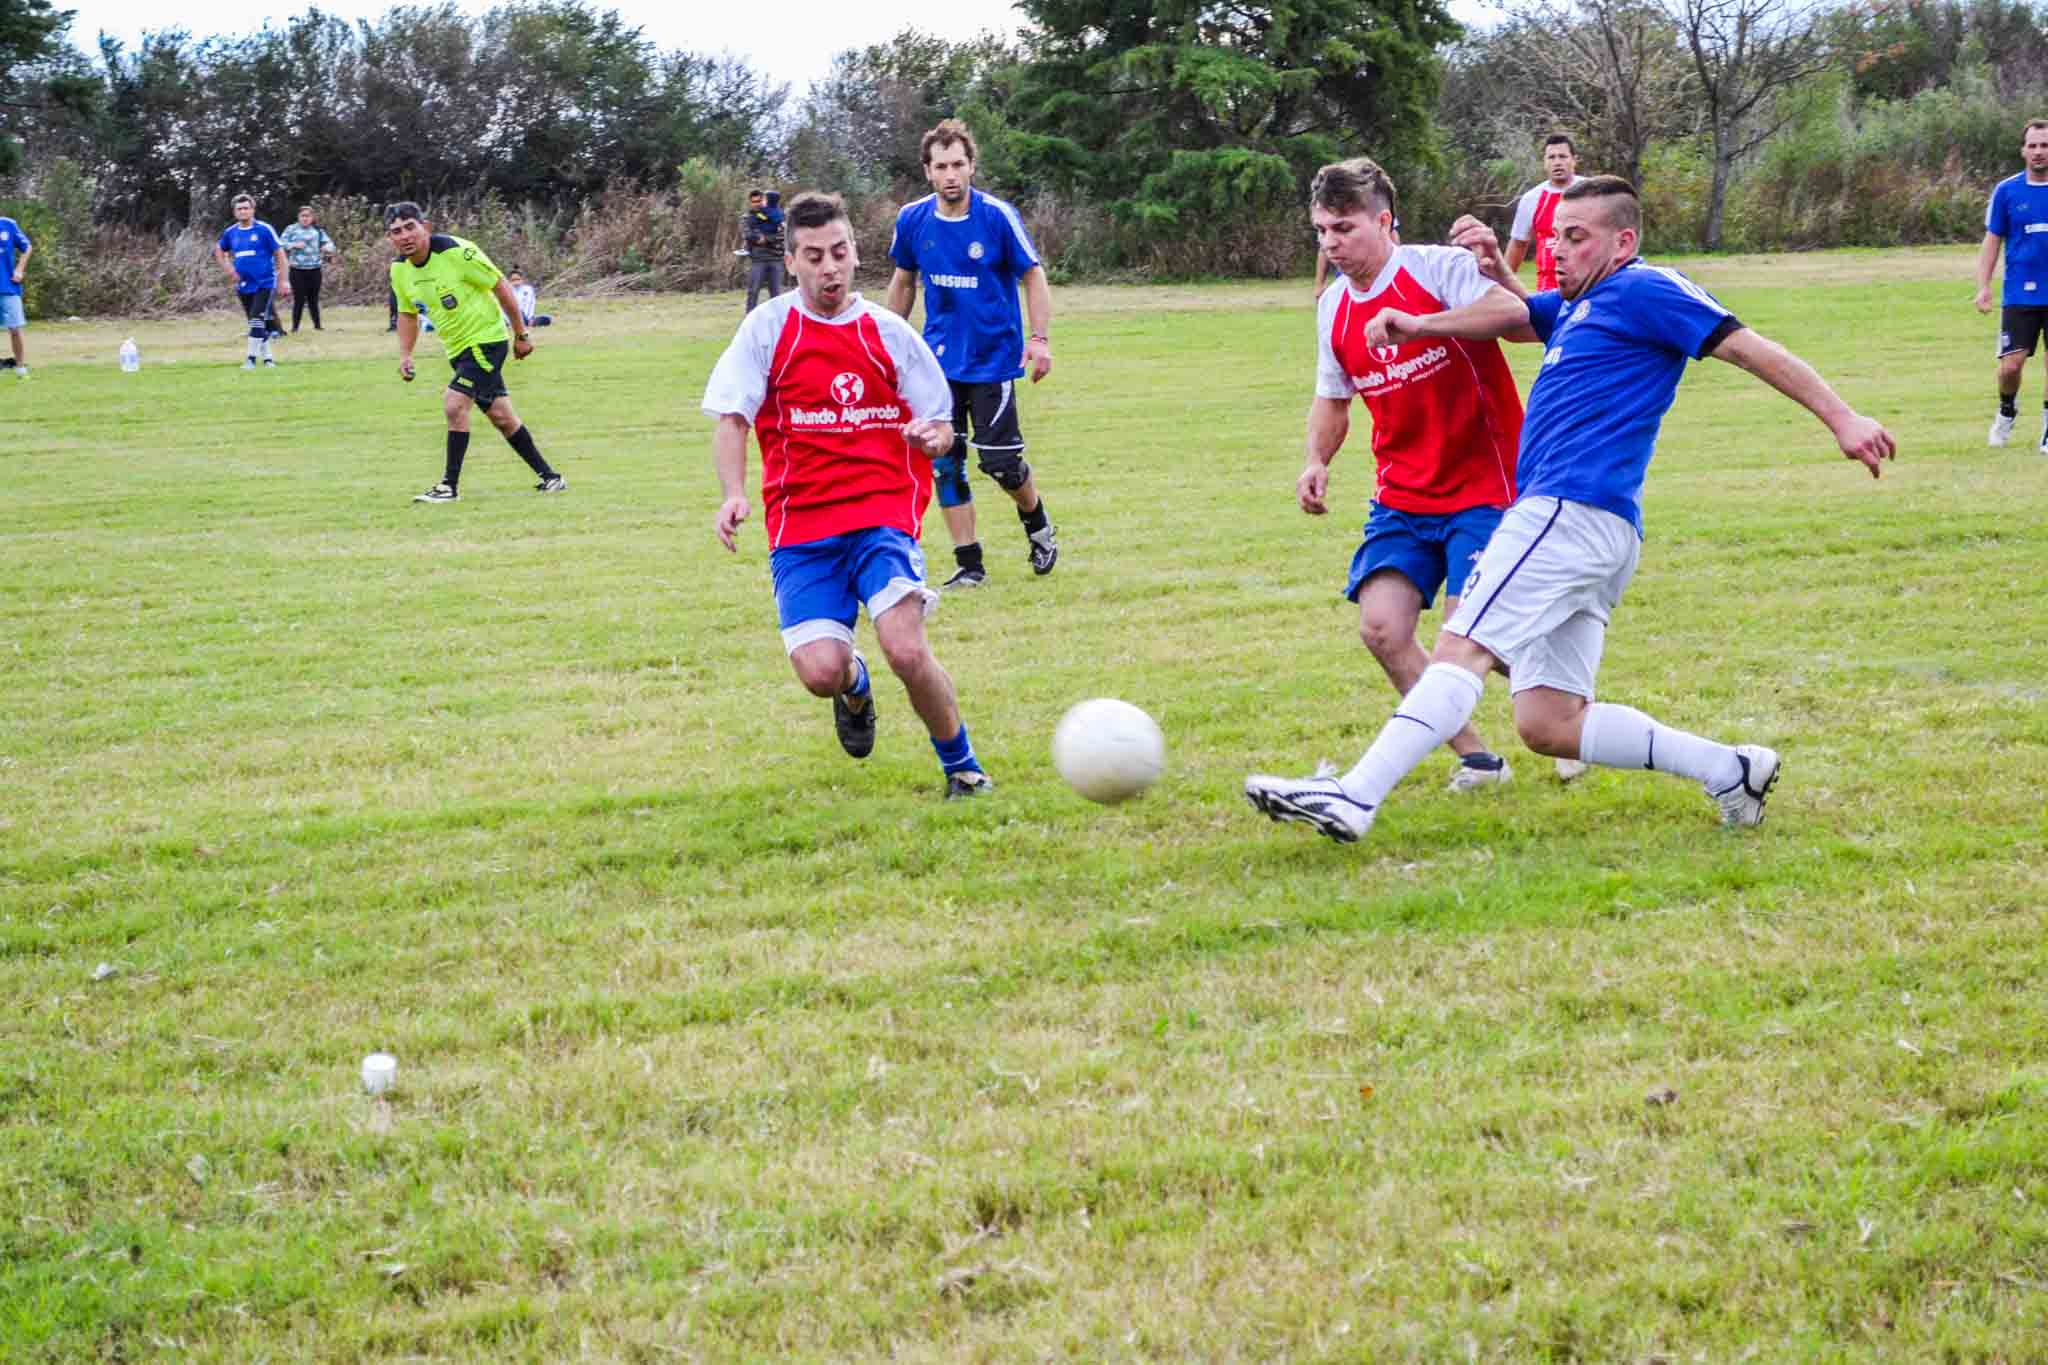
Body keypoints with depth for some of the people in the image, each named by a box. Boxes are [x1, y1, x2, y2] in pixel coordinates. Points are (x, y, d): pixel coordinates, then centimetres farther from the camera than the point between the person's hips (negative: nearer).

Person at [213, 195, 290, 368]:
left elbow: (280, 254, -6)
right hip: (244, 286, 5)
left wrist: (284, 282, -9)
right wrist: (228, 268, 7)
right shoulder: (230, 232, 5)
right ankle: (267, 358, 21)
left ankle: (251, 358, -9)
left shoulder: (264, 230, -9)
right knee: (257, 324, 11)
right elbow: (219, 250, 24)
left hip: (264, 284, -5)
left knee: (257, 320, -15)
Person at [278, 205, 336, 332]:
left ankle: (317, 325, 16)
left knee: (313, 300, 7)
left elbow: (329, 243, 8)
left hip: (314, 270, 2)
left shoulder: (318, 230, 8)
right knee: (299, 300, -6)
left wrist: (328, 247, -15)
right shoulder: (291, 230, 3)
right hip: (297, 270, -2)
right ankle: (295, 327, 1)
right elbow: (280, 244, -3)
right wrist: (294, 245, -17)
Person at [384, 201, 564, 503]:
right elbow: (407, 314, 15)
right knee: (500, 415, 11)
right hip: (457, 350, 7)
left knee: (454, 403, -19)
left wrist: (521, 334, -9)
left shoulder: (455, 252, -22)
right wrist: (405, 354, 0)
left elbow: (500, 285, -14)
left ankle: (450, 486, -9)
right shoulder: (399, 269, -2)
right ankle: (549, 477, 23)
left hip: (486, 339, -7)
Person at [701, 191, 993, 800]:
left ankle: (963, 768, 4)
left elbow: (940, 427, 12)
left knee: (906, 651, -21)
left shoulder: (889, 332, 7)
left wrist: (931, 437, -13)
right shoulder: (767, 326, 4)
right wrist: (734, 493, -17)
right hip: (800, 524, 0)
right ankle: (854, 686, 25)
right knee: (820, 672, -15)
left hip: (884, 515, 0)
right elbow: (731, 417, 0)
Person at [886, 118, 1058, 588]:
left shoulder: (997, 216, -13)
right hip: (939, 361, 3)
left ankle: (1038, 525, 26)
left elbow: (1033, 277, -6)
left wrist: (1040, 339, -15)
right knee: (944, 461, -1)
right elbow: (903, 282, 13)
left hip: (993, 356, -3)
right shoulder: (913, 219, -3)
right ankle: (969, 564, 8)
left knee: (999, 461, -5)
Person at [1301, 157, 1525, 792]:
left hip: (1482, 487, -6)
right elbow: (1332, 398, 22)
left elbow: (1513, 312, -33)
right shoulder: (1334, 306, 7)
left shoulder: (1439, 268, -14)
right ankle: (1475, 759, 7)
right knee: (1381, 627, -11)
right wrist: (1318, 462, 3)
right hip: (1401, 497, 6)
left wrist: (1416, 323, -42)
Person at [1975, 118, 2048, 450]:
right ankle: (2007, 409, 26)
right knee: (2011, 365, -4)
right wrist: (1983, 286, -5)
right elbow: (1992, 241, 4)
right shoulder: (2007, 191, 0)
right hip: (2019, 295, 0)